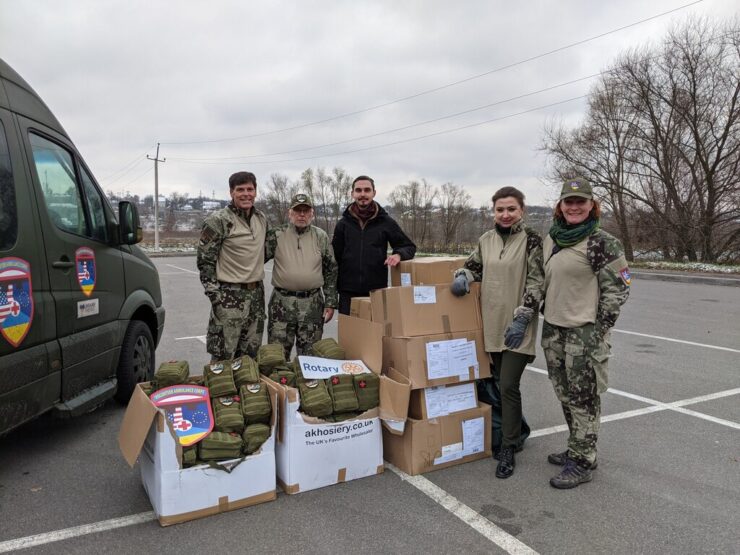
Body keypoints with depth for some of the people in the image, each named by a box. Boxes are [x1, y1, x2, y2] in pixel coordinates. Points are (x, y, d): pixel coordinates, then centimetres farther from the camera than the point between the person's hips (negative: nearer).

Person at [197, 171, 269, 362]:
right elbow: (205, 260, -10)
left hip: (256, 294, 6)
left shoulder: (262, 219, 9)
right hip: (229, 295, -6)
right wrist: (214, 294, -14)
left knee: (251, 354, 15)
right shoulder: (218, 220, -10)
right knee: (223, 357, -2)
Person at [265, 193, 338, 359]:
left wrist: (330, 303, 3)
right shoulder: (277, 235, 0)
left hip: (313, 304, 1)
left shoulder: (321, 237, 5)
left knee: (310, 356, 9)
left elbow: (331, 271, 7)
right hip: (282, 303, -1)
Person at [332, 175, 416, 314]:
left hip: (378, 291, -1)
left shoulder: (386, 222, 2)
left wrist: (398, 254, -15)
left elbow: (409, 246, 7)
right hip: (348, 292, 1)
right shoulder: (343, 224, 5)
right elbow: (334, 258, 7)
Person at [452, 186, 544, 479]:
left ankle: (507, 451, 9)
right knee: (494, 384, 13)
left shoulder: (531, 239, -7)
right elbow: (473, 266, 19)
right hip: (491, 324, 6)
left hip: (517, 326, -5)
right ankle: (515, 431, 36)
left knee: (507, 386, -7)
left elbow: (536, 282, -10)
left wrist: (521, 318, -16)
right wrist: (463, 276, -5)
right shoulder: (487, 239, 8)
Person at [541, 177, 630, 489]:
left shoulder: (602, 243, -11)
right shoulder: (551, 239, 9)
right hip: (554, 329, 7)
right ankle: (577, 449, 32)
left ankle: (582, 462, 15)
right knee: (565, 394, 16)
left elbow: (617, 290, -11)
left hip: (585, 331, -7)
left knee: (583, 398, 2)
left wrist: (598, 331, -13)